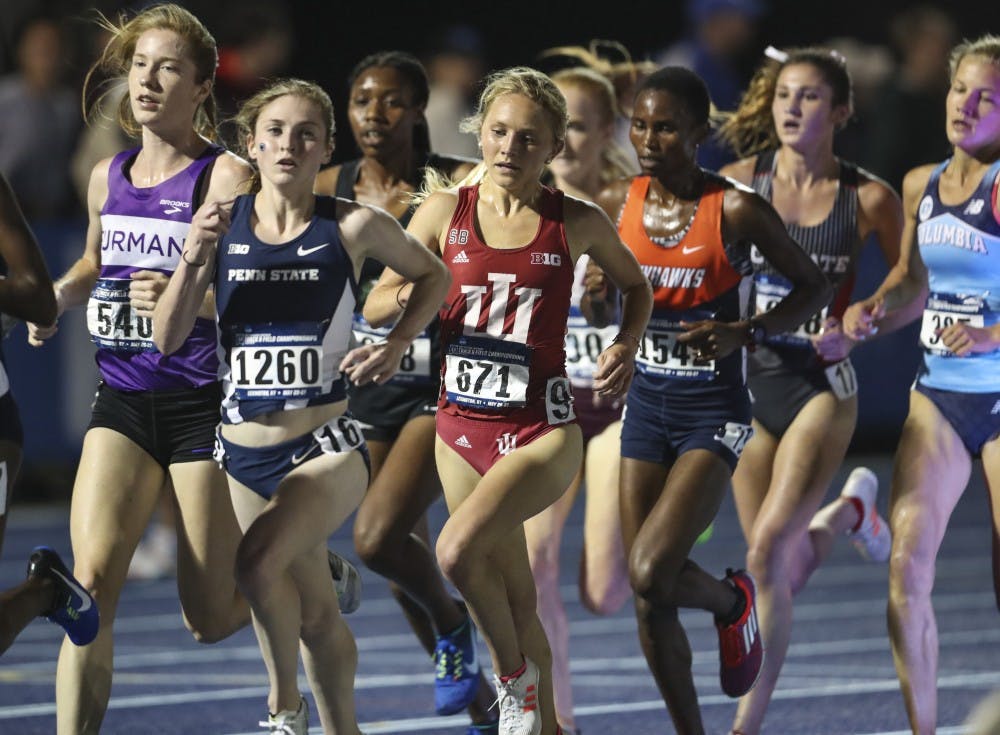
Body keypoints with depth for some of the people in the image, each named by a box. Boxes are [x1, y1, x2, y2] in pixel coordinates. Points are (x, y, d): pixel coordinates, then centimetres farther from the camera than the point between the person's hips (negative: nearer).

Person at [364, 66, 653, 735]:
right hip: (462, 425, 3)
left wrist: (626, 347, -2)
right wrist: (416, 294, -17)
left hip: (542, 429, -3)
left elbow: (636, 285, 16)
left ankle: (518, 673, -3)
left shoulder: (576, 223, -3)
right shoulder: (447, 210, 1)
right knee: (513, 594, 9)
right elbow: (375, 307, 4)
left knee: (458, 550, -26)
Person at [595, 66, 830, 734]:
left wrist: (743, 332, -18)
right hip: (647, 405, 5)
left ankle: (733, 602, 14)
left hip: (714, 413, -5)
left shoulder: (736, 210, -13)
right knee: (649, 602, 4)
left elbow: (814, 287, -3)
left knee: (651, 572, -20)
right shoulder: (616, 204, 0)